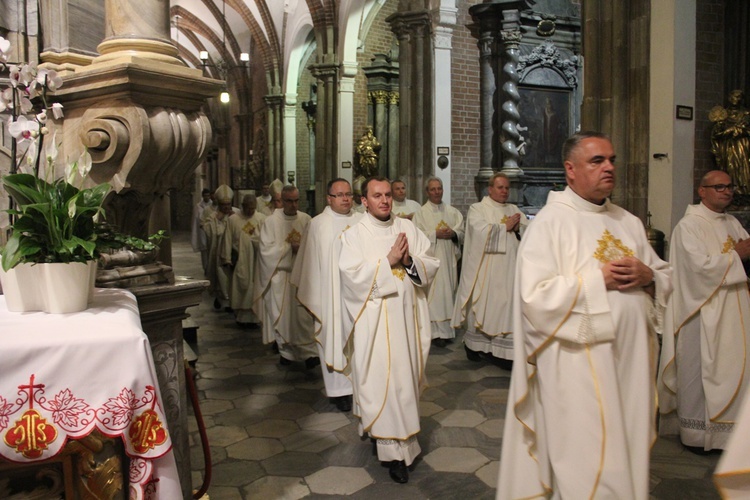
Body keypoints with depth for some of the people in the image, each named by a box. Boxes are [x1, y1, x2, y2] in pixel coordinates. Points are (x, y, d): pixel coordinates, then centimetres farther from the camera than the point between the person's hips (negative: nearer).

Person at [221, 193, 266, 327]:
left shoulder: (262, 219, 2)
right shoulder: (233, 220, 0)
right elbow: (228, 241, 1)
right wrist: (227, 260, -2)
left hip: (256, 261, 1)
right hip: (239, 260, -1)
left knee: (255, 288, 2)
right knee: (240, 287, 3)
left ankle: (254, 317, 12)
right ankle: (241, 316, 14)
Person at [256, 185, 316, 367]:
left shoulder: (306, 219, 4)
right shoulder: (271, 221, -2)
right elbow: (267, 250, -8)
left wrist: (302, 247, -16)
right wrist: (291, 248, -11)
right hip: (280, 274, -1)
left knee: (304, 314, -5)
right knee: (282, 315, 6)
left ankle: (308, 351, -1)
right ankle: (286, 351, 21)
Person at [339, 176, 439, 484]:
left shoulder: (408, 228, 8)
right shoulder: (354, 235, -2)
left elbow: (432, 265, 5)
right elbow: (353, 275, -15)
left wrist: (410, 259, -14)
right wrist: (389, 260, -16)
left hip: (408, 314, 4)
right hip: (375, 318, -4)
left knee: (405, 375, 12)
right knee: (382, 380, -3)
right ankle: (395, 450, 5)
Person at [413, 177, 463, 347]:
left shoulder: (453, 212, 12)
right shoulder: (421, 213, 1)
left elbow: (462, 232, 10)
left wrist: (453, 233, -10)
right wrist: (435, 234, -15)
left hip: (449, 258, 4)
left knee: (448, 292, 6)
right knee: (435, 294, -6)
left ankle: (447, 329, 15)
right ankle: (437, 331, -2)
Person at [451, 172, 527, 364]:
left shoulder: (514, 210, 18)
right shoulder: (477, 209, 2)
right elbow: (482, 232, -16)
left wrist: (518, 227, -10)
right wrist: (506, 227, -8)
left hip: (508, 269, 4)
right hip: (484, 269, -4)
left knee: (507, 306, 0)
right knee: (481, 304, 1)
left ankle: (505, 351, 4)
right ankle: (472, 344, 17)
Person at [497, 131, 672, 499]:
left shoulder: (629, 223, 12)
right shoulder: (550, 222, -8)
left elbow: (665, 278, 16)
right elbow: (535, 296, -17)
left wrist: (648, 276, -6)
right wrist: (598, 280, -17)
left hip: (630, 357, 6)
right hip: (579, 363, -6)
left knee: (626, 450, 15)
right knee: (586, 461, 1)